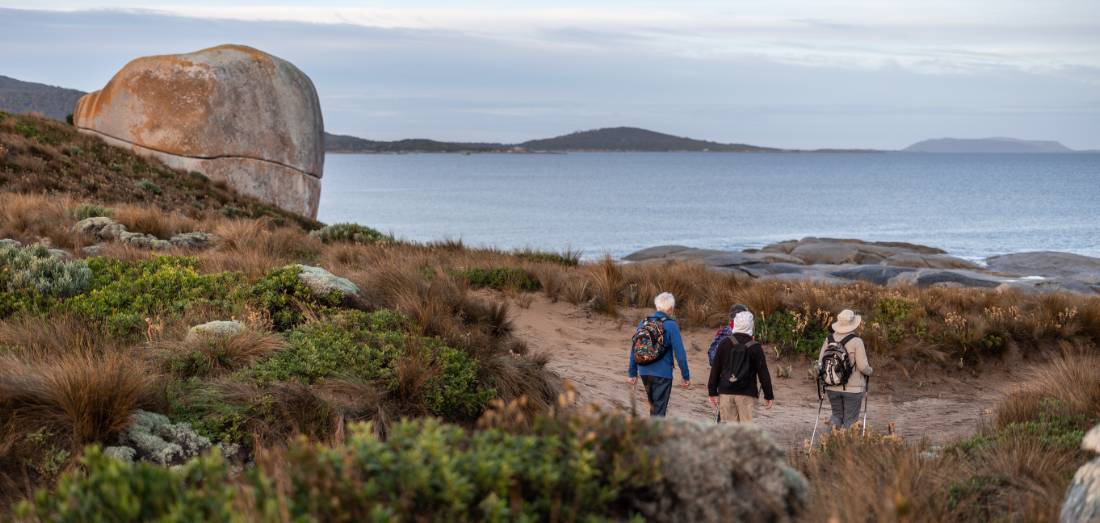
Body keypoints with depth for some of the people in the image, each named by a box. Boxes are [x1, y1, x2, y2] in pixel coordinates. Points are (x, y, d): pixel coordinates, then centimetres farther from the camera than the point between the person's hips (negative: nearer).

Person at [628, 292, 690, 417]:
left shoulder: (643, 322, 5)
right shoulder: (671, 325, -11)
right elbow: (679, 353, -11)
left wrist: (633, 373, 17)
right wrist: (686, 376, -4)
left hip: (645, 373, 5)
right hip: (662, 374, -5)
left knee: (654, 406, 22)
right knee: (659, 411, 0)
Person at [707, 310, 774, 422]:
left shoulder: (725, 343, 2)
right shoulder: (755, 347, -5)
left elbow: (715, 370, 4)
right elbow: (763, 373, -4)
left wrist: (713, 392, 10)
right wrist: (769, 395, 4)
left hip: (726, 392, 3)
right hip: (747, 394, -3)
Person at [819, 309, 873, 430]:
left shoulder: (829, 339, -2)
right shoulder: (856, 341, -14)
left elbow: (820, 363, 0)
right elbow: (863, 366, -15)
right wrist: (870, 370, 7)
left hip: (832, 387, 4)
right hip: (853, 388, -4)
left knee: (837, 415, 21)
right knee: (850, 421, 8)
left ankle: (833, 424, -4)